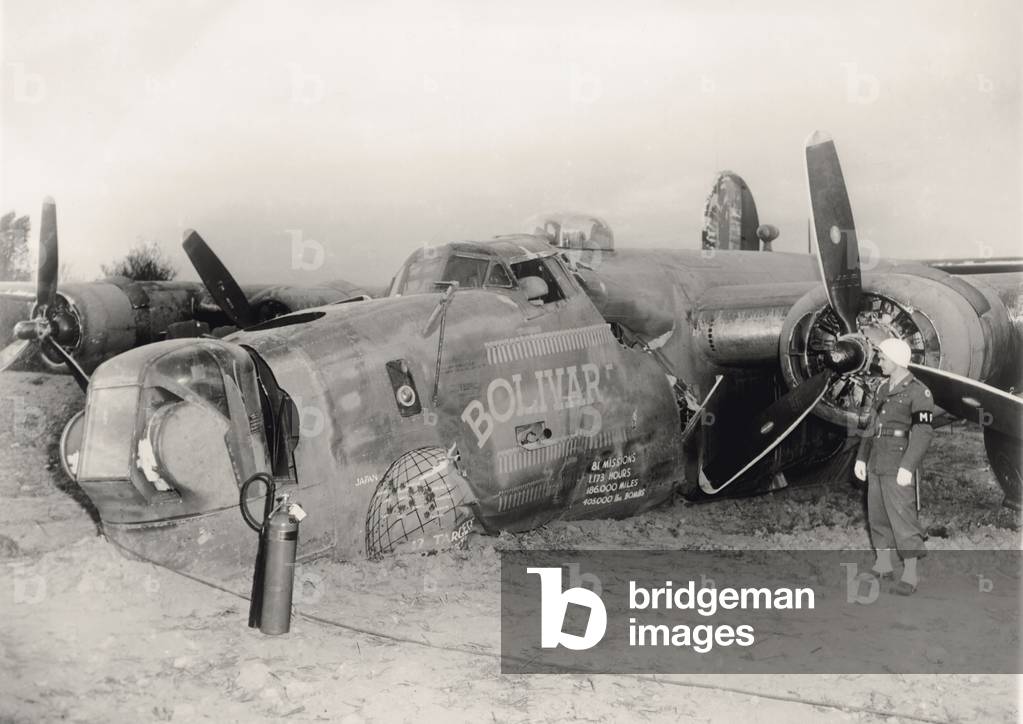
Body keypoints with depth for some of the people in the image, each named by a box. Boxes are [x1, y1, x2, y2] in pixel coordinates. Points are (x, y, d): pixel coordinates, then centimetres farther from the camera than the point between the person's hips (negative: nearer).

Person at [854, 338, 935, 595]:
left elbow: (923, 432, -19)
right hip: (876, 464, 8)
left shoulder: (919, 392, -13)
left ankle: (910, 576, -2)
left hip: (898, 467, -8)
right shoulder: (884, 389, 12)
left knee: (902, 517, -8)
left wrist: (908, 467, -26)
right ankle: (883, 566, 24)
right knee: (877, 515, 13)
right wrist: (861, 458, 12)